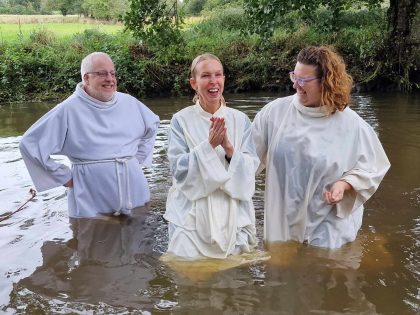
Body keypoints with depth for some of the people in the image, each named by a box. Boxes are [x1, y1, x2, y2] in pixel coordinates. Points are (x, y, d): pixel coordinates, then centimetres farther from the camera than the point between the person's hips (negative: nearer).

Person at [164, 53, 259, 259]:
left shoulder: (240, 120, 2)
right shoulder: (181, 120, -4)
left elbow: (250, 169, -3)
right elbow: (179, 170, -10)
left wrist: (229, 148, -20)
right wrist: (208, 145, -21)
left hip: (233, 215, 2)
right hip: (191, 216, -2)